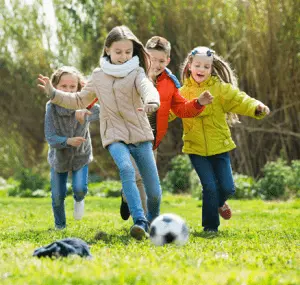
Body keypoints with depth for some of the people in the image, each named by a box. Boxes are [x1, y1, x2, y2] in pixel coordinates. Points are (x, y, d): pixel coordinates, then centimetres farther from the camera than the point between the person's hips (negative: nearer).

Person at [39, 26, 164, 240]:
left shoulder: (136, 73, -2)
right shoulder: (99, 76, 9)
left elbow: (148, 88, -26)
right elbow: (80, 100, 23)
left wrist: (151, 102, -50)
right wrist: (53, 93, 14)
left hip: (141, 135, -1)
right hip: (115, 136, 1)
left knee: (154, 191, -1)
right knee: (126, 170, -31)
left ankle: (153, 222, 29)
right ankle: (139, 221, -37)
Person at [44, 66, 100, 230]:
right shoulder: (51, 107, -21)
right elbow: (50, 137, -23)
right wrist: (68, 141, -43)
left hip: (81, 156, 0)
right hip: (59, 156, 0)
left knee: (80, 188, -19)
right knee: (58, 196, 6)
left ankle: (79, 199, 19)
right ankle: (60, 226, 32)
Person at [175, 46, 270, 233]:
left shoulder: (220, 88, -4)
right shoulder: (183, 92, -1)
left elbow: (240, 100, -13)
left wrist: (257, 107, -32)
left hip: (219, 147, 1)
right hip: (196, 149, -1)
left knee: (227, 188, 2)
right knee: (210, 187, -9)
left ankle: (219, 203, 38)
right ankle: (210, 227, 7)